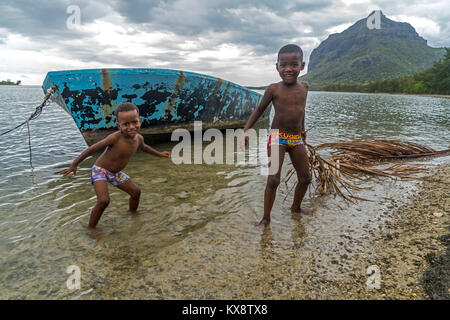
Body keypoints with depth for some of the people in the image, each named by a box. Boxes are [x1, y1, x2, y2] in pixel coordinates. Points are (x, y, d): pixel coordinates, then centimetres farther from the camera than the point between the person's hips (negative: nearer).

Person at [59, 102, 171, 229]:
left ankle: (133, 214, 39)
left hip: (115, 173, 7)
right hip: (100, 170, -7)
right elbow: (93, 149, -22)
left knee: (136, 191, 12)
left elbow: (143, 147, 16)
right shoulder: (115, 138, -30)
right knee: (104, 201, -25)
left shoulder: (139, 138, -10)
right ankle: (91, 229, -6)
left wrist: (160, 154, 26)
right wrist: (74, 164, -19)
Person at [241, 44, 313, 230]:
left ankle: (296, 207, 36)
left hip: (297, 139, 5)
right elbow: (259, 110, 0)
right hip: (277, 138, -5)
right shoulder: (274, 89, -7)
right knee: (273, 180, -12)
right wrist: (245, 131, -9)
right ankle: (266, 218, 3)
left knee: (305, 178, 11)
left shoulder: (303, 87, 6)